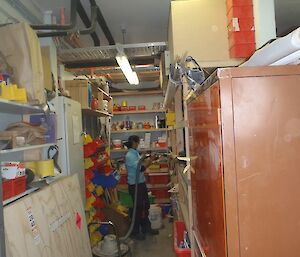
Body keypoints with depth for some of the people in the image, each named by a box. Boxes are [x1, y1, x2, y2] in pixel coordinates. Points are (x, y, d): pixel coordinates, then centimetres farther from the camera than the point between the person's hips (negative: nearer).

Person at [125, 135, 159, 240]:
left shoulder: (135, 153, 10)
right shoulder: (129, 155, -20)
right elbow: (141, 167, -25)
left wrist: (149, 160, 0)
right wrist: (150, 160, -13)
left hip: (141, 183, 9)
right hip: (134, 185, -9)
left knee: (145, 206, 18)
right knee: (138, 208, 2)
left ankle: (146, 228, 33)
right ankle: (135, 232, 18)